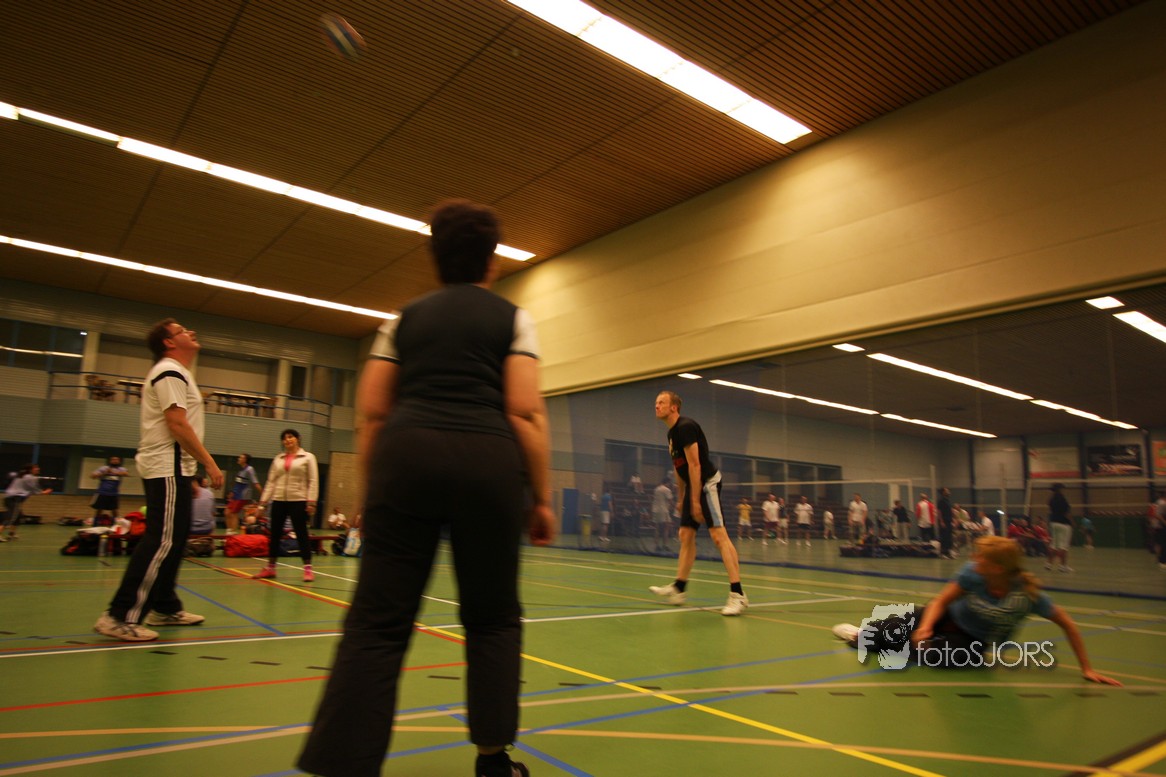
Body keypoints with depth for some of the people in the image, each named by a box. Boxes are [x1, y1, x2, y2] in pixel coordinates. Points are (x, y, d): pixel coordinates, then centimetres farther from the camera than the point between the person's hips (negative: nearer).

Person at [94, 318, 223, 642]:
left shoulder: (174, 373, 21)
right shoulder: (170, 373, -11)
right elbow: (177, 425, -20)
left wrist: (193, 469, 20)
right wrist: (209, 463, -18)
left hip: (172, 469, 11)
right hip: (168, 469, -11)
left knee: (174, 540, 14)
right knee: (161, 541, -11)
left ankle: (165, 608, 23)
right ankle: (121, 617, -8)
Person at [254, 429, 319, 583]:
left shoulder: (308, 457, 1)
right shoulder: (277, 459, 13)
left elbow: (313, 481, -4)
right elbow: (271, 482, 12)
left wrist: (311, 502, -12)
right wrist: (263, 503, 6)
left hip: (298, 501, -4)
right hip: (278, 501, 4)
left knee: (301, 533, -4)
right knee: (274, 534, 7)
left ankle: (308, 569, -1)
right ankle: (270, 568, 18)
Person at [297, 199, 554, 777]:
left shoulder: (405, 319, 18)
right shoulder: (512, 319, 10)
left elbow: (371, 413, 12)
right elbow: (526, 414, -1)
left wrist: (371, 494, 18)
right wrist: (541, 499, 3)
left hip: (404, 454, 2)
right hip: (487, 460, -1)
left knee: (377, 621, 3)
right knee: (493, 617, 14)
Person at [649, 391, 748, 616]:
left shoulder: (685, 427, -16)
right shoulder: (672, 432, 14)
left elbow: (694, 465, -20)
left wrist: (696, 501, -20)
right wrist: (682, 497, 21)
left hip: (707, 483, -10)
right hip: (693, 486, 10)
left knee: (718, 535, -15)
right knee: (686, 536, 11)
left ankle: (737, 594, -16)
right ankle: (679, 588, 19)